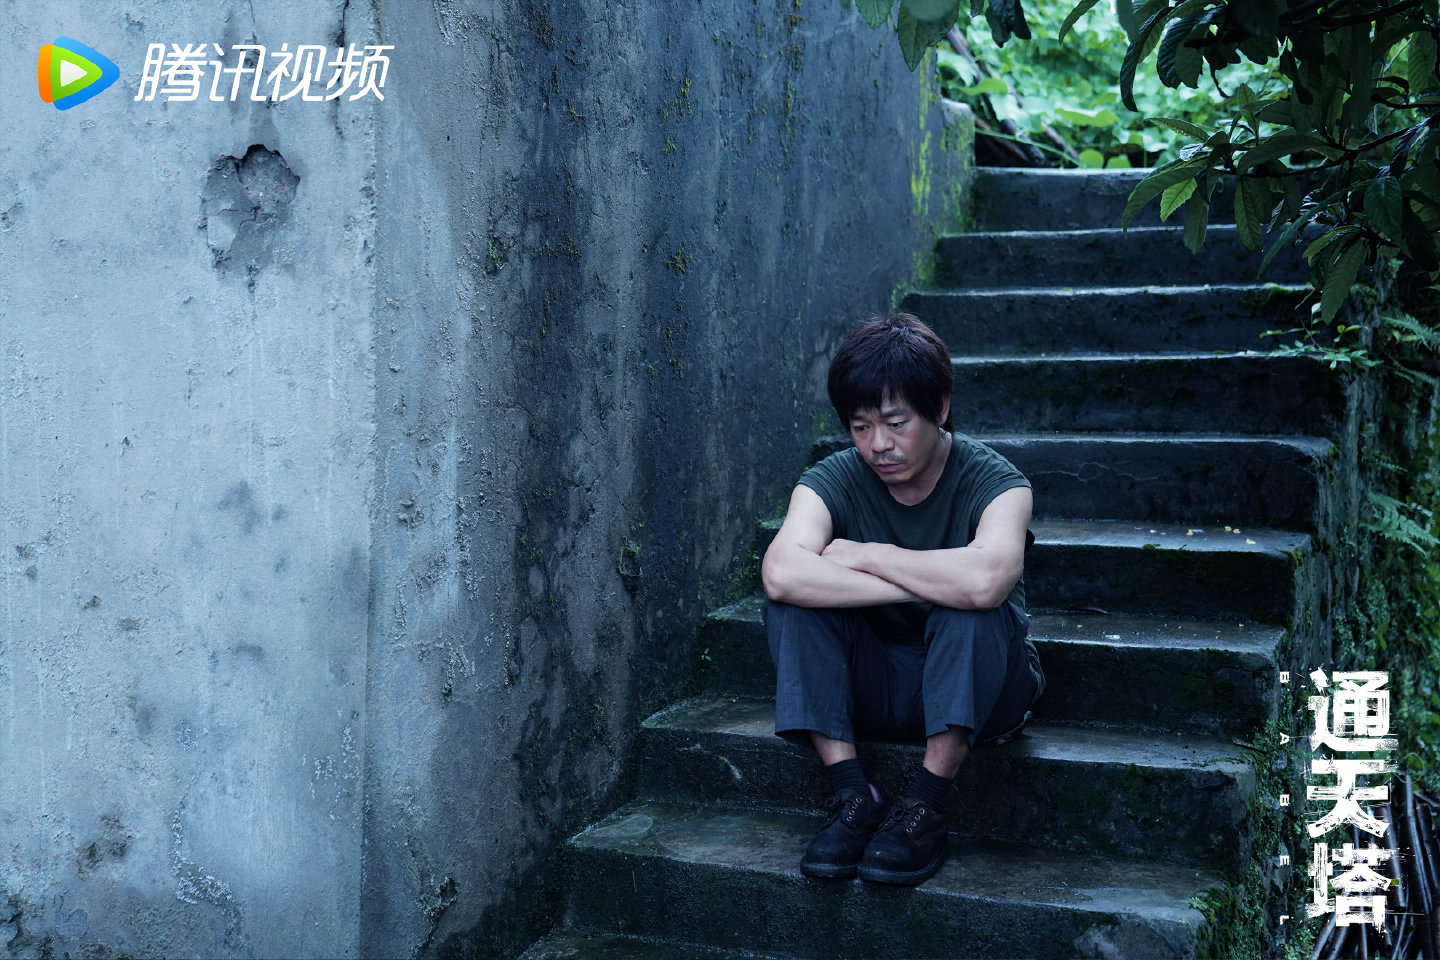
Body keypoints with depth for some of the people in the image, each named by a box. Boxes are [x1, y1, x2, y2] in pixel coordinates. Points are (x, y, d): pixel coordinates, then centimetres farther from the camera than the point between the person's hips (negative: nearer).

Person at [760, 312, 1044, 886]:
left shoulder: (992, 482, -17)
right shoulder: (834, 481, -10)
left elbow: (985, 580, -41)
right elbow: (781, 572, -33)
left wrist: (867, 557, -28)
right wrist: (922, 584, -35)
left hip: (978, 692, -3)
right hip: (870, 688, 3)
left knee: (973, 604, -33)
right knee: (795, 595, -21)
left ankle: (925, 808, -26)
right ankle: (851, 796, -22)